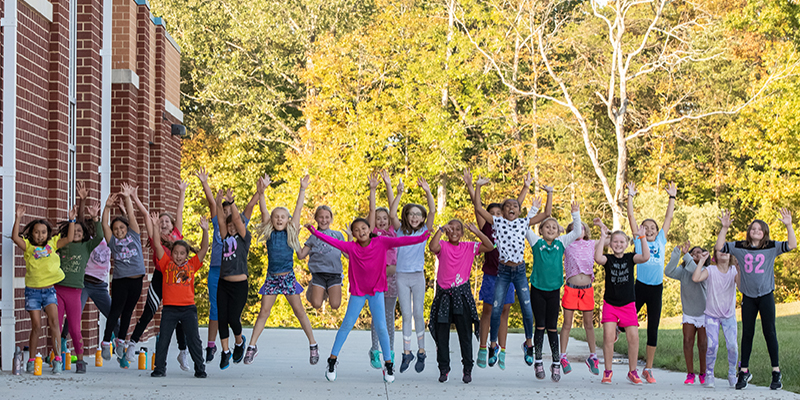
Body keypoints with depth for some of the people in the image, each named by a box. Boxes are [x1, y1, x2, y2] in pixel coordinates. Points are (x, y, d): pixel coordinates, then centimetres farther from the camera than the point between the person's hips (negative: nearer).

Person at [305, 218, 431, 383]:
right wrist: (315, 232, -27)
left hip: (376, 291, 0)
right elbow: (333, 241, -15)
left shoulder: (381, 242, -9)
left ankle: (388, 363, 8)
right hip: (357, 292, 0)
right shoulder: (351, 247, -8)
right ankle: (332, 360, 9)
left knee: (381, 327, -3)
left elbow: (399, 241, -19)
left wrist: (421, 238, -30)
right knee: (347, 325, 0)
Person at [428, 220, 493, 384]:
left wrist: (476, 232, -10)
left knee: (465, 334, 2)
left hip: (462, 294, 1)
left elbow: (490, 246, -3)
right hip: (444, 294, 0)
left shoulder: (469, 247, 7)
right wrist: (441, 229, -23)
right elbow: (432, 247, -21)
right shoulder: (443, 246, 1)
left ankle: (467, 369, 8)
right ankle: (444, 369, 12)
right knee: (442, 335, 3)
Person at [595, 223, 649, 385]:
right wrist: (603, 237, -22)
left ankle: (632, 372, 10)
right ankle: (608, 372, 1)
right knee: (608, 337, -12)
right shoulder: (608, 259, -1)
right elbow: (597, 258, -25)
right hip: (610, 303, -1)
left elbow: (646, 257, -16)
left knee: (633, 337, -5)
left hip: (628, 304, 1)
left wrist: (643, 237, -18)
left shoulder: (630, 258, 3)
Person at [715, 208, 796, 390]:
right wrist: (724, 228, -10)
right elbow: (719, 247, 0)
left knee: (769, 332, -1)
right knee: (747, 333, 6)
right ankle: (744, 371, 13)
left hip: (766, 295, -2)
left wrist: (788, 226, -21)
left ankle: (776, 372, 6)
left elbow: (792, 245, -11)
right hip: (748, 297, 2)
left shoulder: (772, 247, -1)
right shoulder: (739, 247, 4)